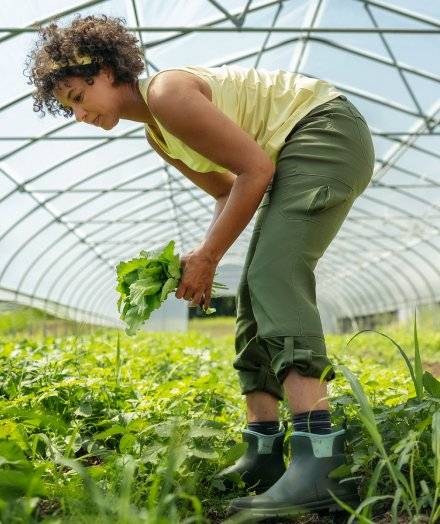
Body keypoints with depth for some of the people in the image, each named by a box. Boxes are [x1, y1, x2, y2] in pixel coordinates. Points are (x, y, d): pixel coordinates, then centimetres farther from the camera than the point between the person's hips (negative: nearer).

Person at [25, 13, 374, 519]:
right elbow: (229, 191, 15)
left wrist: (208, 258, -17)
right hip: (296, 155, 10)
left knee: (274, 276, -27)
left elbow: (255, 171, -21)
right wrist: (202, 254, -1)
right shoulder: (157, 135, 11)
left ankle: (319, 462, -36)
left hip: (327, 129, -10)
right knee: (254, 292, 2)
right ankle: (262, 454, 1)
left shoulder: (165, 93, -19)